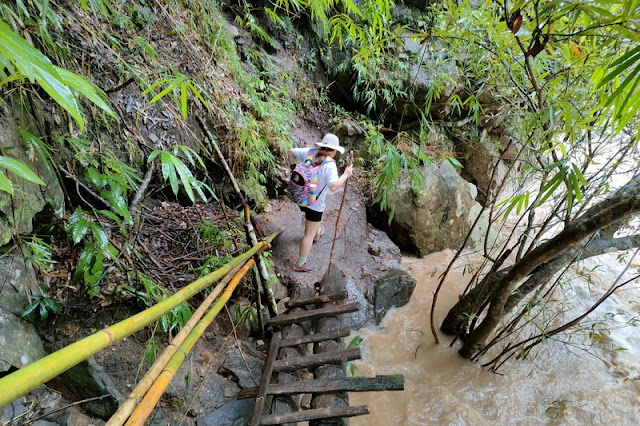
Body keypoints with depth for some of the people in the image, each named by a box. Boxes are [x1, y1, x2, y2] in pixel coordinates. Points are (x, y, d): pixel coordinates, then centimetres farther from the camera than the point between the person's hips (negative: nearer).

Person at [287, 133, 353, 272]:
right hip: (315, 204, -8)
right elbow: (333, 186, -35)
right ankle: (300, 264, 19)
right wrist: (346, 174, -22)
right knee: (309, 234, 8)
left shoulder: (309, 152, -9)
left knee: (318, 218, 39)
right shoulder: (330, 165, -27)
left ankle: (316, 233, 66)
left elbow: (291, 151, 0)